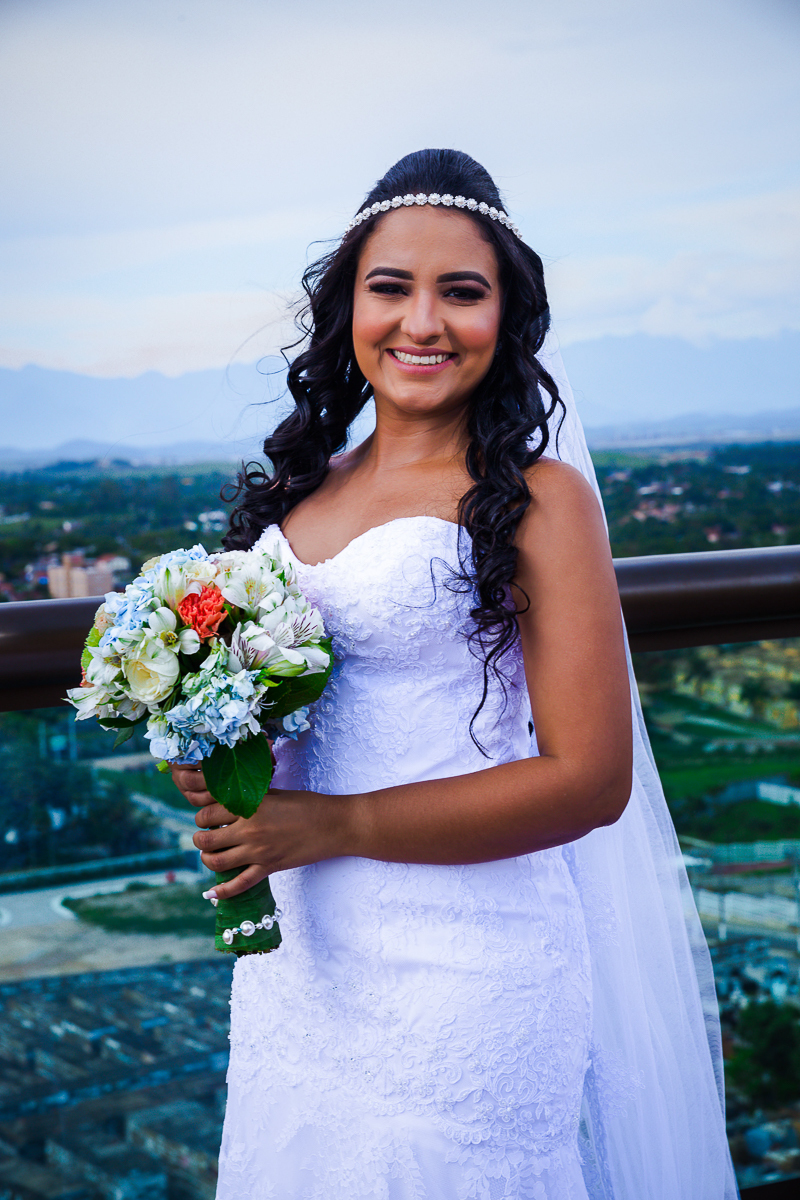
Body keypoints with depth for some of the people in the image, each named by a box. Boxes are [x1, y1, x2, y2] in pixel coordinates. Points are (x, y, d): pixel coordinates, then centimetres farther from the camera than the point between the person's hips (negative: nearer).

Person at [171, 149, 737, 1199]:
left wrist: (336, 826, -17)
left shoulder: (537, 500, -11)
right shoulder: (301, 486, 7)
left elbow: (592, 778, -15)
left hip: (462, 965, -5)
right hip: (295, 952, 6)